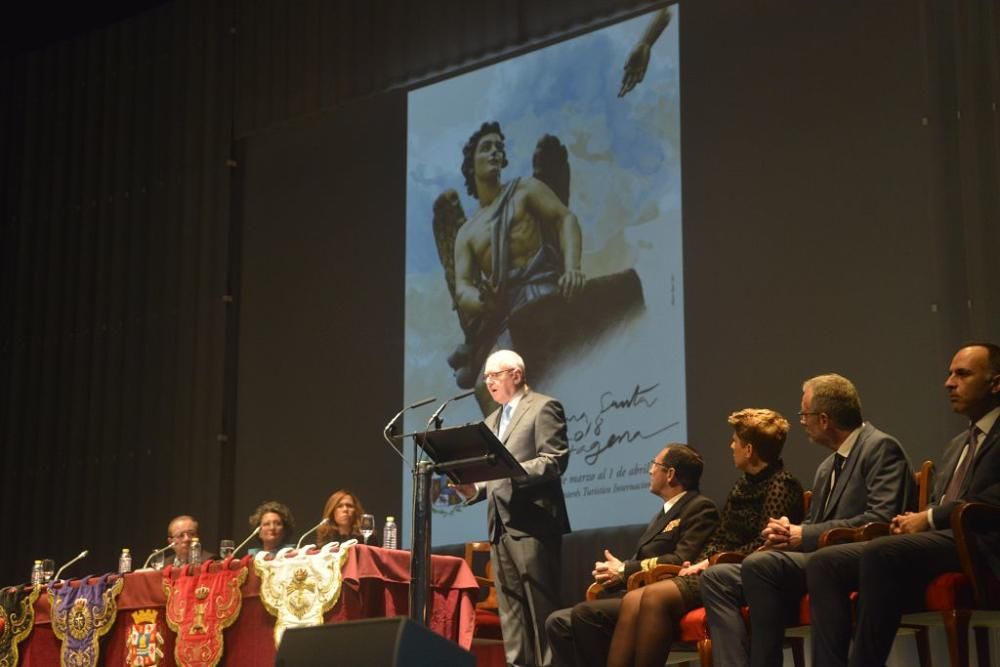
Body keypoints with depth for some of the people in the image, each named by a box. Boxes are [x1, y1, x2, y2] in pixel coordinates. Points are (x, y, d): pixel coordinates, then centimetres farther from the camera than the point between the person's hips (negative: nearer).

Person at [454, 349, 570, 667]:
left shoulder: (543, 407, -2)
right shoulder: (491, 421, 23)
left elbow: (556, 460, -12)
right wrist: (475, 488, 3)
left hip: (532, 522, -8)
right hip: (500, 524, 8)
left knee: (541, 606, -8)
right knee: (510, 609, 6)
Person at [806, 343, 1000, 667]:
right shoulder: (957, 445, 29)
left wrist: (930, 518, -10)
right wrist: (914, 520, 4)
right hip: (938, 541, 9)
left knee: (880, 552, -34)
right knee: (824, 563, -9)